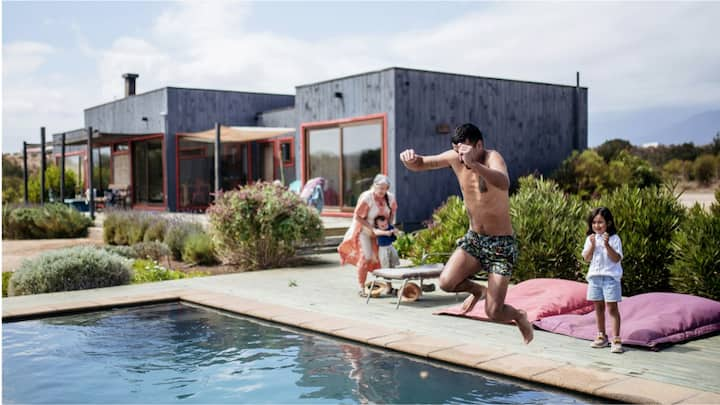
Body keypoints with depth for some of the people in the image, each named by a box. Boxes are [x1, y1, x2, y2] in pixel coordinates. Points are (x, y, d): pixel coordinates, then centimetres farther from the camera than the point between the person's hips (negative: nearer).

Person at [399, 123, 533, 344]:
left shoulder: (492, 158, -21)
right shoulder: (454, 157, -3)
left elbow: (504, 184, -43)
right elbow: (419, 165, 7)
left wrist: (474, 164, -60)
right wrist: (409, 158, -18)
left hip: (501, 244, -5)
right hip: (473, 239, 5)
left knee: (494, 313, -10)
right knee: (446, 282, -19)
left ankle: (519, 316, 27)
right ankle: (477, 290, 16)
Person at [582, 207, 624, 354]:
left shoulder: (614, 239, -6)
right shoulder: (590, 239, 7)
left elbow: (616, 258, -14)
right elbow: (586, 258, 1)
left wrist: (607, 245, -24)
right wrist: (592, 245, -12)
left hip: (610, 277, -5)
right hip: (594, 276, 5)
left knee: (612, 308, -7)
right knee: (598, 307, 13)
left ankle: (616, 339, -4)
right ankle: (602, 337, 24)